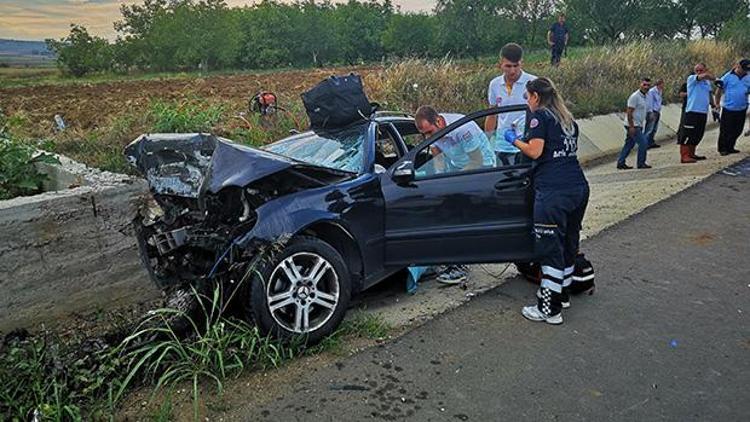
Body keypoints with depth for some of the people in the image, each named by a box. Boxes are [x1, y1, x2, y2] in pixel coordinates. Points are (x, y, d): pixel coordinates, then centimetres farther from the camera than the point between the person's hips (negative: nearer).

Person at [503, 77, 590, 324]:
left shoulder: (540, 116, -2)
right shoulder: (567, 119, 21)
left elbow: (534, 151, -10)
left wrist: (514, 140, 7)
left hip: (553, 192, -9)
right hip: (579, 187, 9)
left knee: (550, 247, -5)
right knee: (568, 242, 18)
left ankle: (550, 309, -1)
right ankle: (562, 293, 33)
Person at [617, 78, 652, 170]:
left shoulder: (643, 96, 14)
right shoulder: (635, 96, -15)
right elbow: (629, 112, -19)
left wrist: (640, 126, 21)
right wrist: (631, 126, -23)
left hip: (637, 125, 10)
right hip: (633, 126, -10)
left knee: (629, 144, 12)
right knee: (643, 142, -10)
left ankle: (620, 163, 16)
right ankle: (641, 163, 0)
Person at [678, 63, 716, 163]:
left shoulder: (707, 82, 18)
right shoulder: (691, 78, -4)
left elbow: (709, 95, 27)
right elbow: (705, 75, -20)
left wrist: (713, 106, 22)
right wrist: (714, 78, -3)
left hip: (703, 113, 8)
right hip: (692, 111, -8)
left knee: (697, 135, 13)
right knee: (687, 134, -11)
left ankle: (691, 154, 23)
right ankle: (684, 156, -13)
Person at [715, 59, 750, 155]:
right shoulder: (728, 77, -6)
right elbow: (719, 91, -4)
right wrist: (716, 104, -9)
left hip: (741, 110, 5)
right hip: (728, 109, -5)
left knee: (737, 131, 11)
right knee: (725, 131, -1)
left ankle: (730, 148, 24)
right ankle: (722, 149, 12)